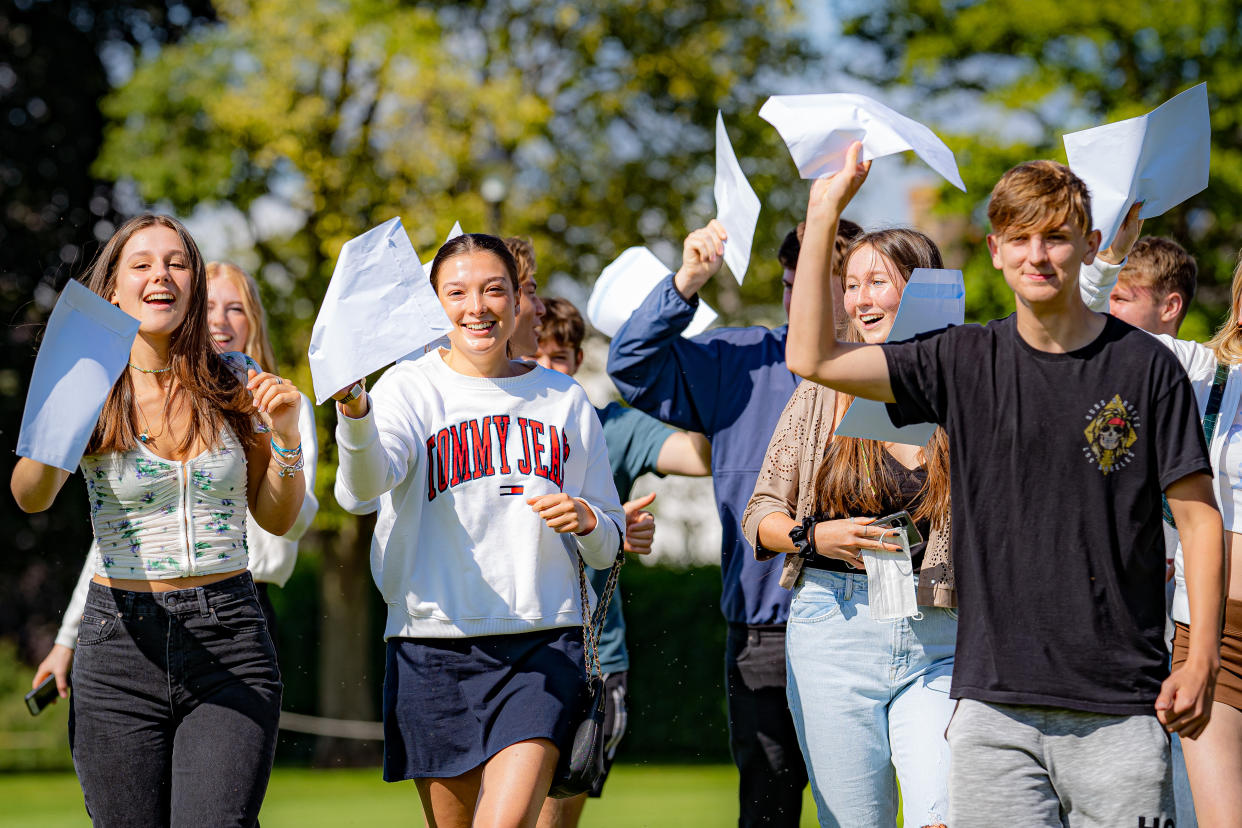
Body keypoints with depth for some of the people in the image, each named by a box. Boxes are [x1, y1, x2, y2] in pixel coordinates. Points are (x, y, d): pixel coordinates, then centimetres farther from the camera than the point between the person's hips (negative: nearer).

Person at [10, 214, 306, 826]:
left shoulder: (235, 384, 5)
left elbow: (277, 519, 12)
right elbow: (31, 496, -18)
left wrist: (285, 433, -5)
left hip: (229, 640, 0)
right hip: (121, 644, 0)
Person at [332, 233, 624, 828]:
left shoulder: (564, 400, 12)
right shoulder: (410, 388, 1)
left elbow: (606, 549, 18)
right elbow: (363, 487, -20)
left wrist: (587, 521, -6)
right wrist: (354, 414, -41)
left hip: (544, 644, 1)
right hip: (436, 648, -1)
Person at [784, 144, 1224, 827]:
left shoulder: (1145, 367, 1)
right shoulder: (964, 362, 7)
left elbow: (1199, 519, 3)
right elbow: (812, 358, 3)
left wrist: (1200, 662, -6)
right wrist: (824, 213, 0)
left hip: (1118, 709, -2)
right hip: (995, 704, 2)